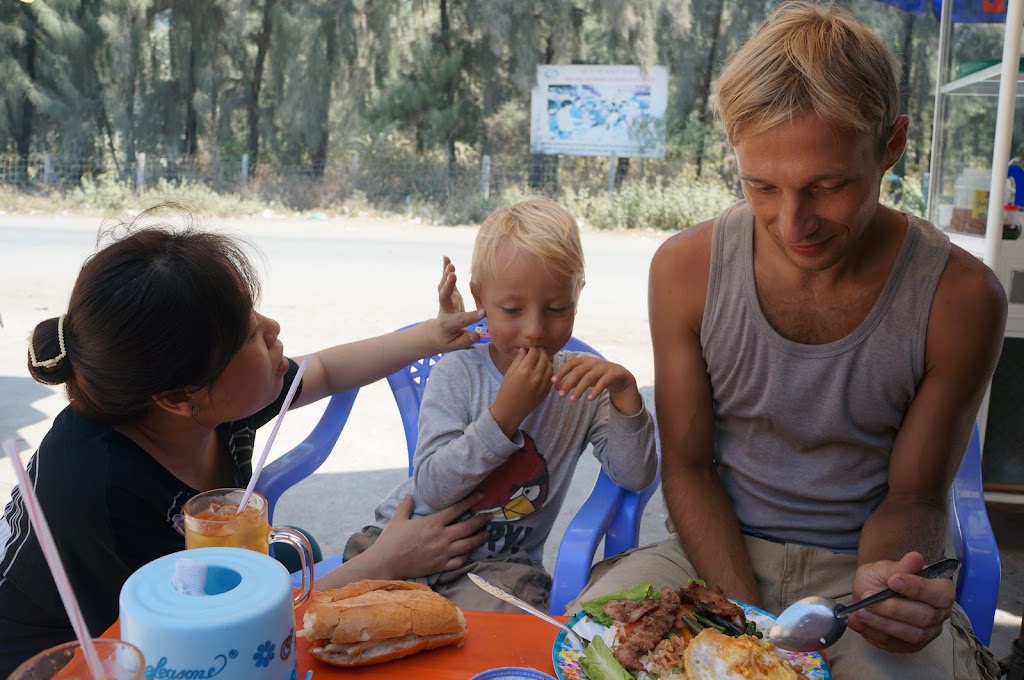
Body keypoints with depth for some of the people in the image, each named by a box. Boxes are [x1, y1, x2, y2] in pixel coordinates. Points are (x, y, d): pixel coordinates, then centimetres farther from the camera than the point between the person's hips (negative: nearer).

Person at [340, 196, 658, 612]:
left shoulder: (579, 383, -2)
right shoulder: (458, 372, -9)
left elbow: (636, 477, -10)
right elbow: (430, 489, -19)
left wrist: (625, 391, -25)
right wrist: (506, 411, -28)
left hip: (501, 562, 0)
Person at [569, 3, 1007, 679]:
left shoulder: (961, 299, -13)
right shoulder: (685, 268, -10)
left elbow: (913, 496, -3)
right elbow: (688, 465, -5)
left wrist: (885, 580, -26)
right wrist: (750, 623, -16)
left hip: (857, 568, -1)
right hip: (716, 552, 2)